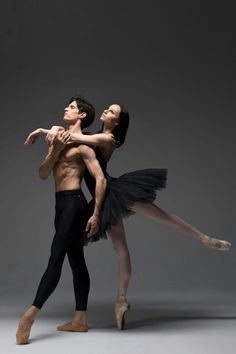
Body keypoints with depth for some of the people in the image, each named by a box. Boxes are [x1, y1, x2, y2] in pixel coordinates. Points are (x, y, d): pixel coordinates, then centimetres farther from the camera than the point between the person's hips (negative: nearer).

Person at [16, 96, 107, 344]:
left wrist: (96, 214, -16)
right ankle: (80, 320, 15)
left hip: (73, 203, -9)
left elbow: (101, 179, -14)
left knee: (55, 258, -10)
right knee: (76, 260, 10)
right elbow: (43, 175, 10)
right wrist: (54, 150, -5)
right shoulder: (59, 139, 17)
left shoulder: (82, 145, -8)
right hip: (61, 204, 9)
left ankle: (30, 314, -11)